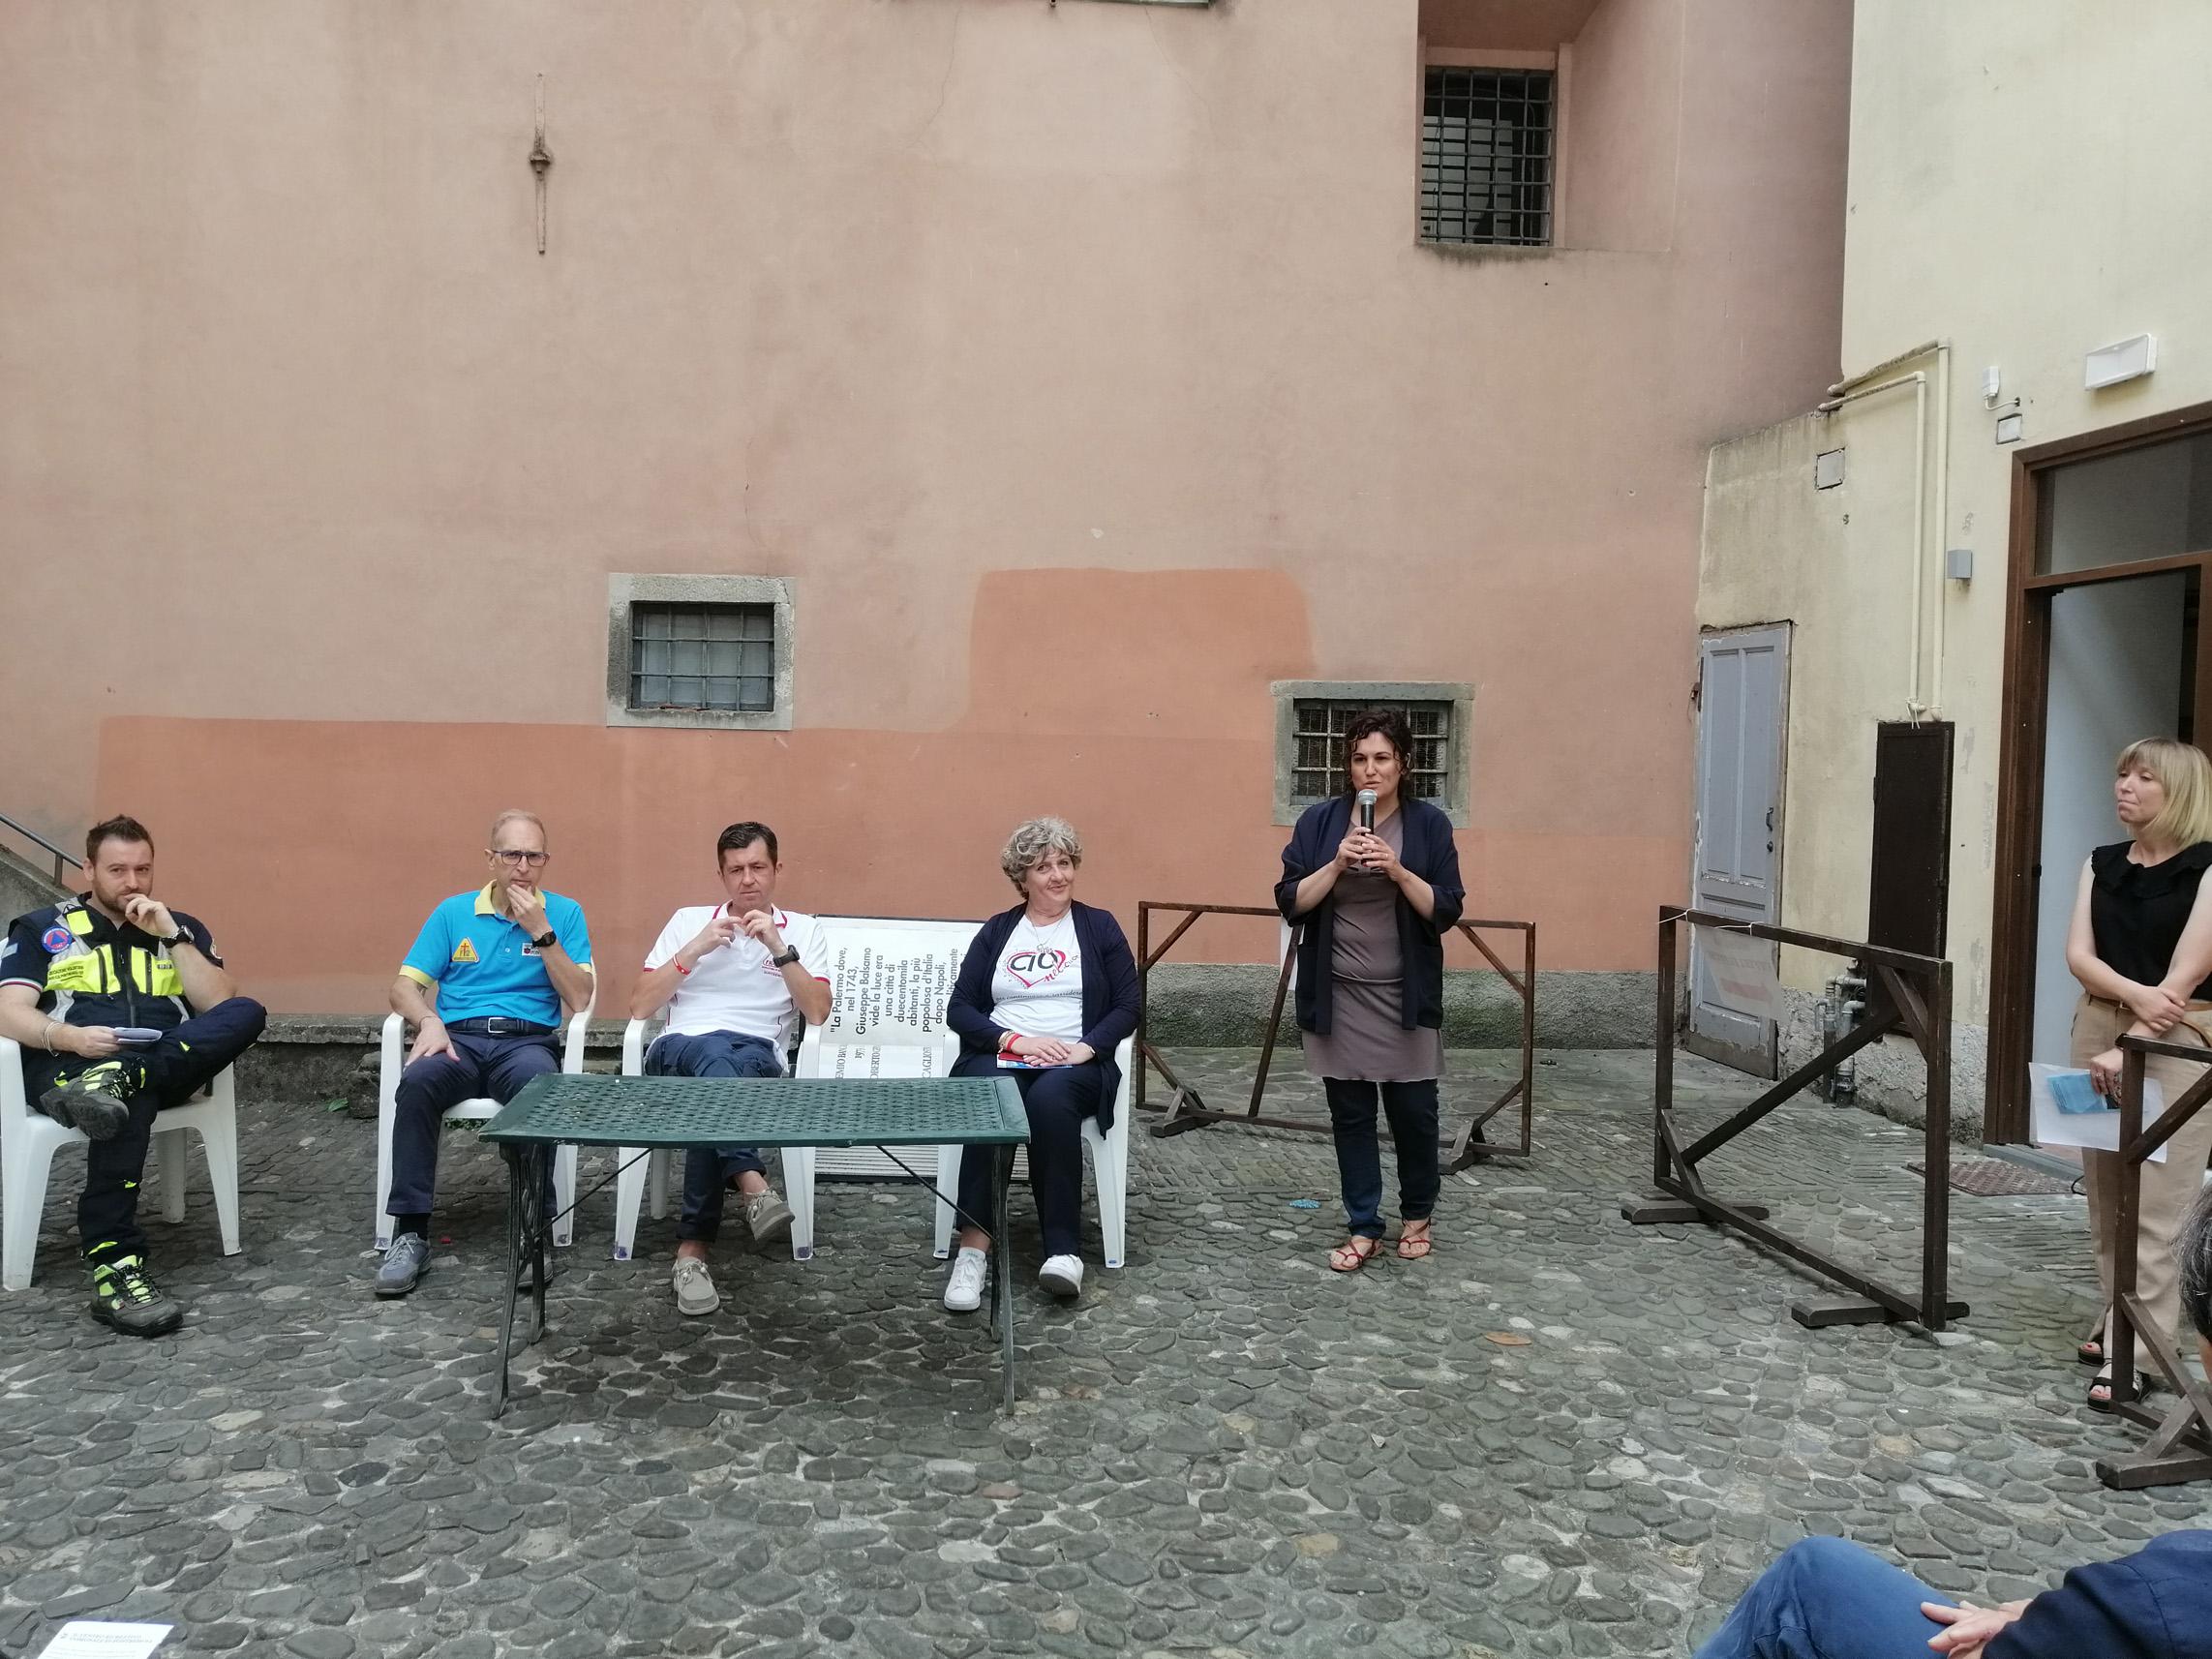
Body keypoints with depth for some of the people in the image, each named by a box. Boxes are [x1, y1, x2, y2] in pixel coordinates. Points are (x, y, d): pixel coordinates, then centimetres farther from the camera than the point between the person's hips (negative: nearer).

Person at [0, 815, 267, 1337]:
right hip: (69, 1066, -3)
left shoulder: (181, 928, 21)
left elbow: (220, 1006, 6)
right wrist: (72, 1038, -20)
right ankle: (114, 1268, -48)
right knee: (130, 1101, -41)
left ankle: (116, 1082, -45)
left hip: (168, 1063, 3)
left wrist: (172, 936, -1)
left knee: (247, 1014, -27)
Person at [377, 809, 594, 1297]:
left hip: (529, 1041, -1)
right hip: (458, 1038, 1)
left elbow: (579, 999, 0)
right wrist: (429, 1021, -12)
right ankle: (409, 1231, -29)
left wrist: (541, 932, -8)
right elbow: (404, 987, 10)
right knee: (417, 1081, -34)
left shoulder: (565, 914, 10)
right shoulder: (453, 912, 13)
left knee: (538, 1086, -38)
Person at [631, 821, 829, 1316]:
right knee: (712, 1055, -39)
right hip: (679, 1051, 0)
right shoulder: (688, 920, 19)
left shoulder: (802, 929, 17)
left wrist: (780, 949, -8)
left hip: (758, 1057, 0)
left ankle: (693, 1246, -37)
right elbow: (639, 1007, 10)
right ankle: (754, 1186, -56)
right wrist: (695, 950, -1)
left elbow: (818, 1012, 2)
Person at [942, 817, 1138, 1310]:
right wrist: (1015, 1039, -10)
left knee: (1050, 1098, -37)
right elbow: (959, 1009, 7)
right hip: (1000, 1058, 1)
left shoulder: (1099, 927, 13)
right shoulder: (995, 931, 16)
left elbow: (1127, 1008, 7)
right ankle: (974, 1243, -36)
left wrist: (1087, 1047, -11)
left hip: (1075, 1065, -1)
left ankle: (1064, 1247, -33)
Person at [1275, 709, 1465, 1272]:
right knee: (1350, 1114, 6)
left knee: (1413, 1111, 5)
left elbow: (1447, 911, -5)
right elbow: (1291, 903, -3)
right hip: (1338, 995, 1)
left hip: (1406, 995, -1)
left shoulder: (1429, 823, -3)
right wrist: (1337, 863, -18)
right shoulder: (1320, 820, -1)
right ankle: (1364, 1229, 18)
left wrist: (1398, 871, -20)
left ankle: (1417, 1215, 29)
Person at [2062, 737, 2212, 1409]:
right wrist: (2136, 995, -20)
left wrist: (2131, 1050, -21)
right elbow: (2078, 955, -1)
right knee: (2105, 1197, 11)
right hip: (2100, 1028, 6)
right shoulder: (2102, 864, 8)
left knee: (2150, 1209, -6)